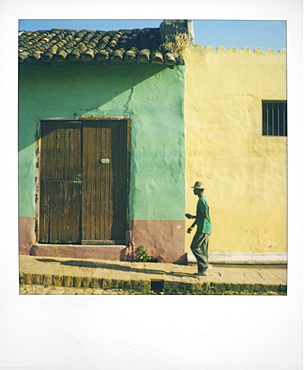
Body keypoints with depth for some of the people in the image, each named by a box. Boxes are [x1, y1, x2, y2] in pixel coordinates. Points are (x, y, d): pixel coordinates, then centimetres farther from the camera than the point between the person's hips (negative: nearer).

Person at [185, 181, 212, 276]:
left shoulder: (202, 200, -13)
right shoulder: (202, 200, 19)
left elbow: (205, 215, -21)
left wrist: (192, 217, -14)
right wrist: (192, 226, 27)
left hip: (203, 229, -10)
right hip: (204, 229, 10)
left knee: (194, 247, -9)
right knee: (202, 249, 9)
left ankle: (206, 265, -8)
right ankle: (202, 270, 12)